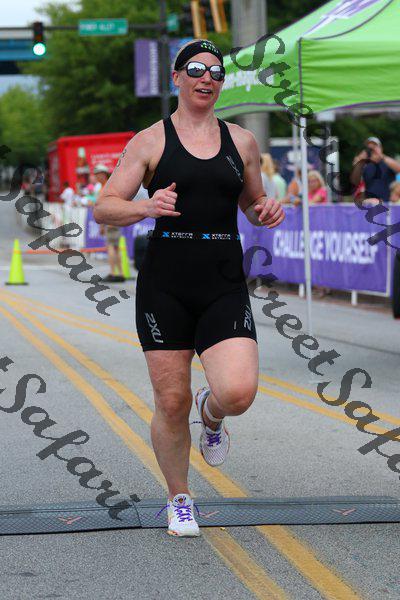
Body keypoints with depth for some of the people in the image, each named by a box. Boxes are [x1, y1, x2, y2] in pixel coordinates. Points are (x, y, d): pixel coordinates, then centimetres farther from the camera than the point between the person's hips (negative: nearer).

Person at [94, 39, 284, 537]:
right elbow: (103, 209, 0)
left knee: (238, 392, -18)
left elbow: (252, 205, 25)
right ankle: (179, 502, 23)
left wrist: (266, 213, 1)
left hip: (225, 286, 2)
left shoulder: (241, 142, 11)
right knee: (171, 403, 0)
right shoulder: (150, 141, 3)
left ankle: (211, 414, 20)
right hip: (165, 285, -1)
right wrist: (146, 206, -20)